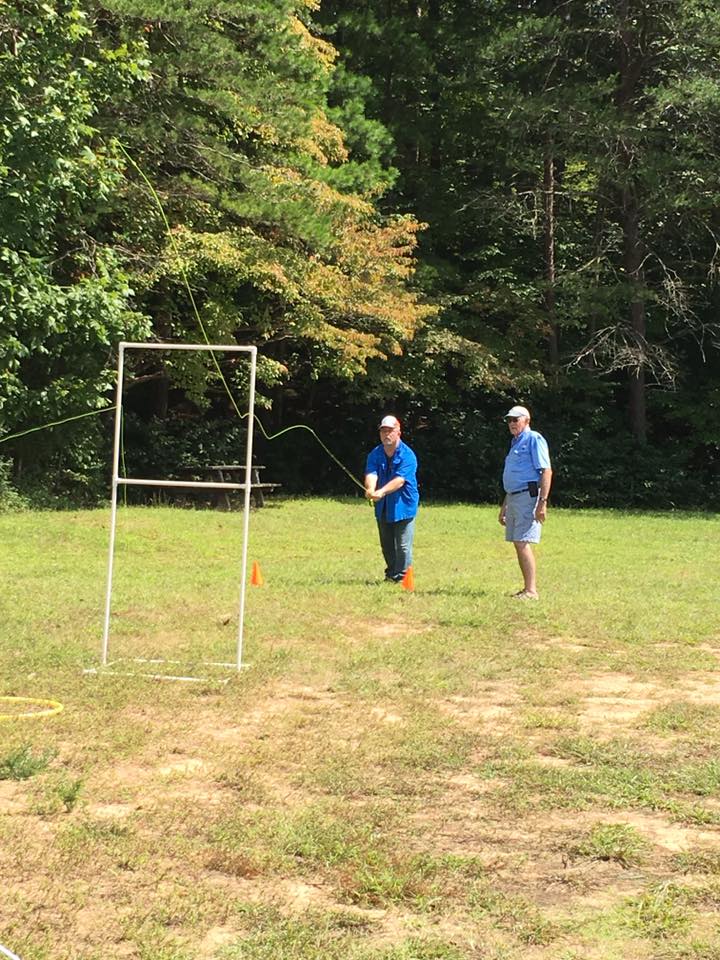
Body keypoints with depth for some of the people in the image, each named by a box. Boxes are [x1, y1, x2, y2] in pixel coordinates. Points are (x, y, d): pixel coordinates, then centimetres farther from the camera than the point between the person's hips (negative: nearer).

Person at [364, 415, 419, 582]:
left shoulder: (407, 455, -13)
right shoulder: (375, 454, 2)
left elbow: (399, 480, -26)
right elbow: (371, 474, -15)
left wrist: (382, 492, -41)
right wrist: (370, 489, -38)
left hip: (403, 505, -5)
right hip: (382, 507, 5)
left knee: (403, 545, -6)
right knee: (386, 545, 16)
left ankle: (400, 577, 1)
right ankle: (390, 573, 32)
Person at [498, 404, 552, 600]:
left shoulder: (534, 439, -7)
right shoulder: (515, 442, 22)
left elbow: (546, 471, -16)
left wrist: (542, 502, -23)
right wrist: (504, 506, 26)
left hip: (528, 495, -10)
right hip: (513, 497, 10)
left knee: (523, 543, -15)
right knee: (518, 544, 10)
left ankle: (531, 591, -14)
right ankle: (528, 587, 15)